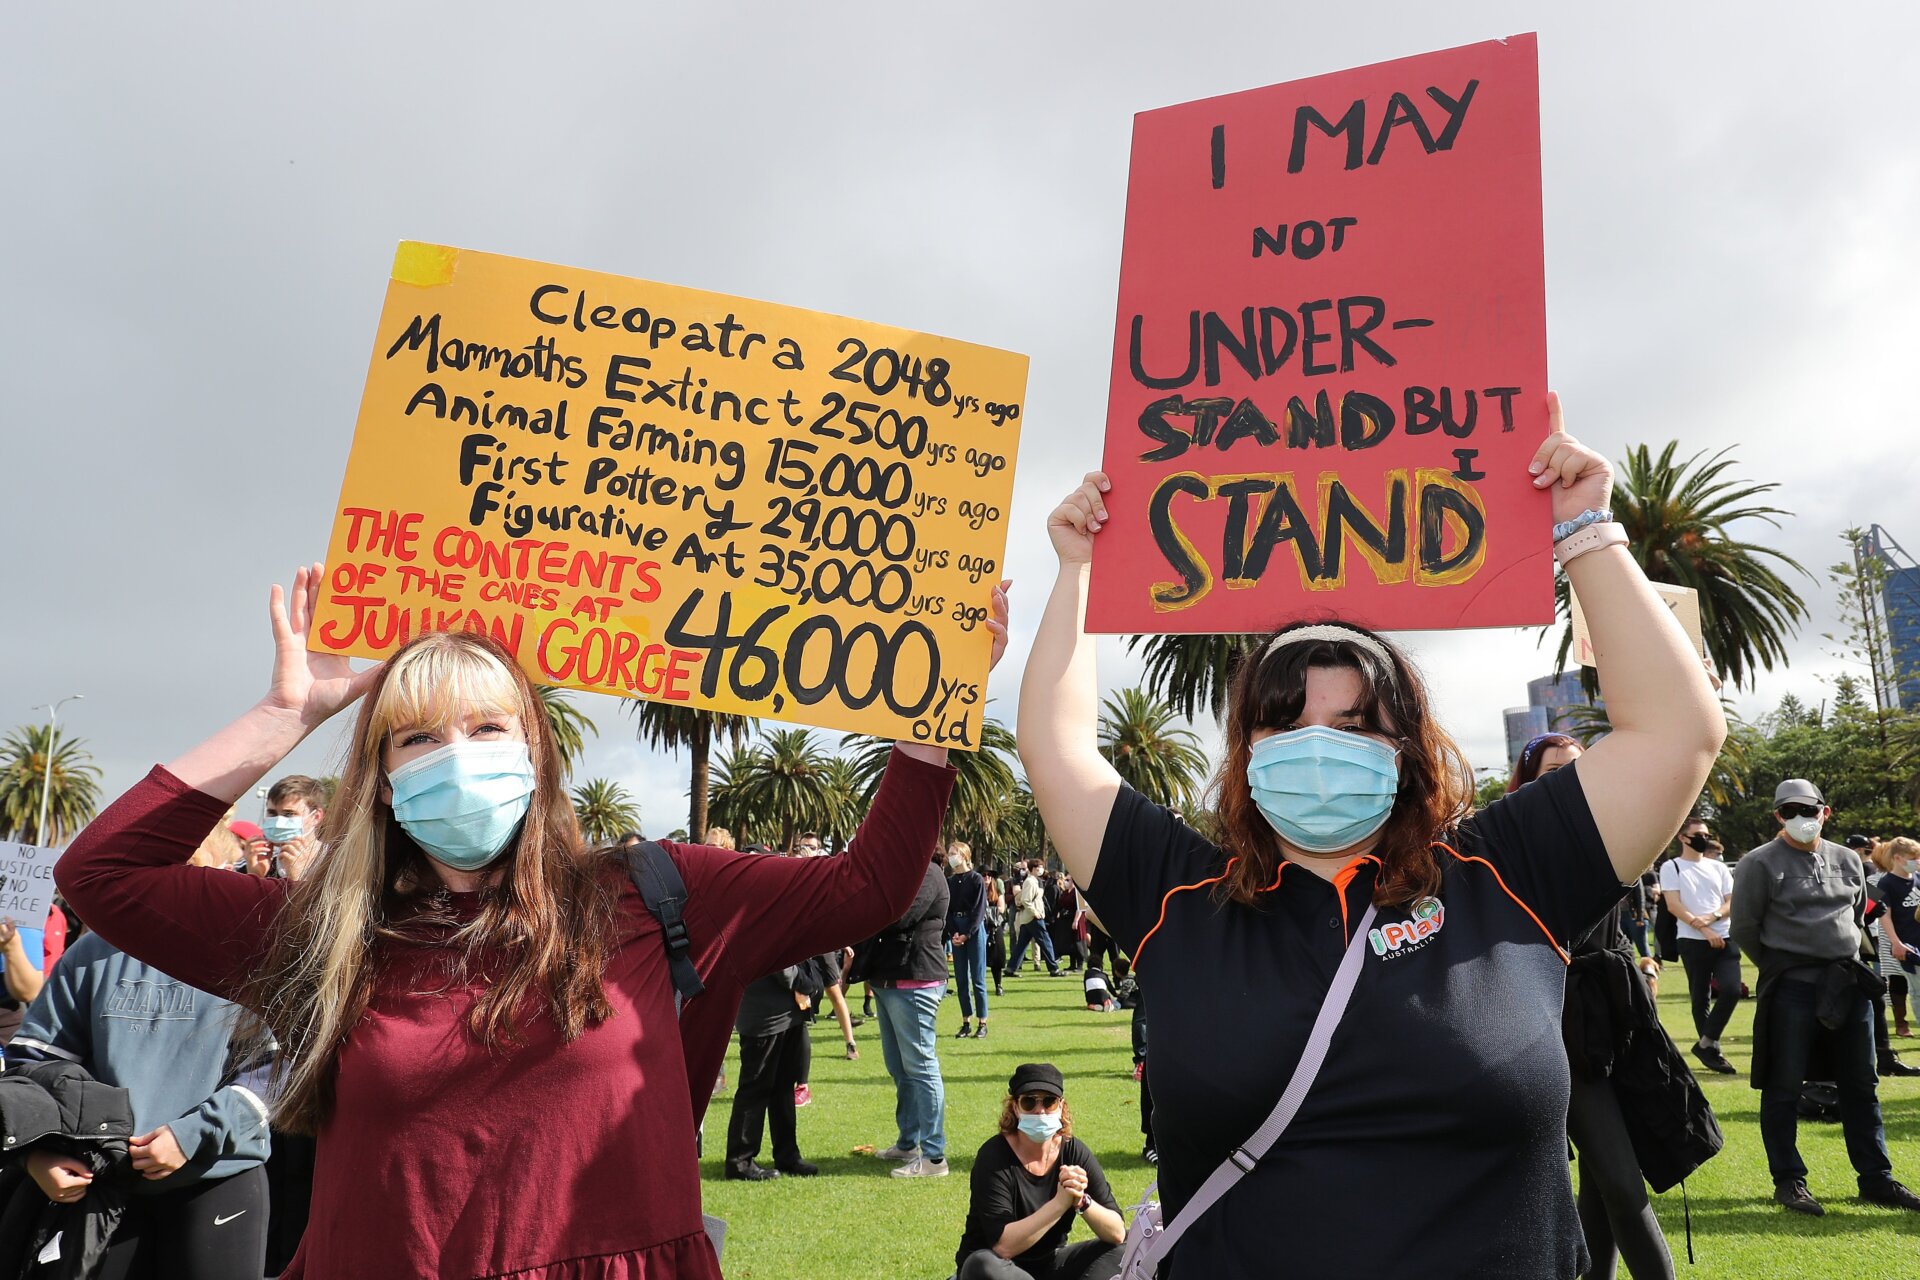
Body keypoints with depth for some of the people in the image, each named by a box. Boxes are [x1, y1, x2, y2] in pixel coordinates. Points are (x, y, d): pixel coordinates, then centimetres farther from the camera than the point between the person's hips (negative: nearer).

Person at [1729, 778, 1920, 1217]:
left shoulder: (1847, 860, 9)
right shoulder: (1760, 864, -7)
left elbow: (1858, 913, 23)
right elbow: (1744, 928, -3)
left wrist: (1844, 957, 17)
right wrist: (1780, 966, 5)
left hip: (1848, 982, 5)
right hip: (1791, 989, -5)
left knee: (1860, 1085, 12)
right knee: (1783, 1087, 0)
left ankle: (1876, 1178, 22)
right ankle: (1788, 1180, 11)